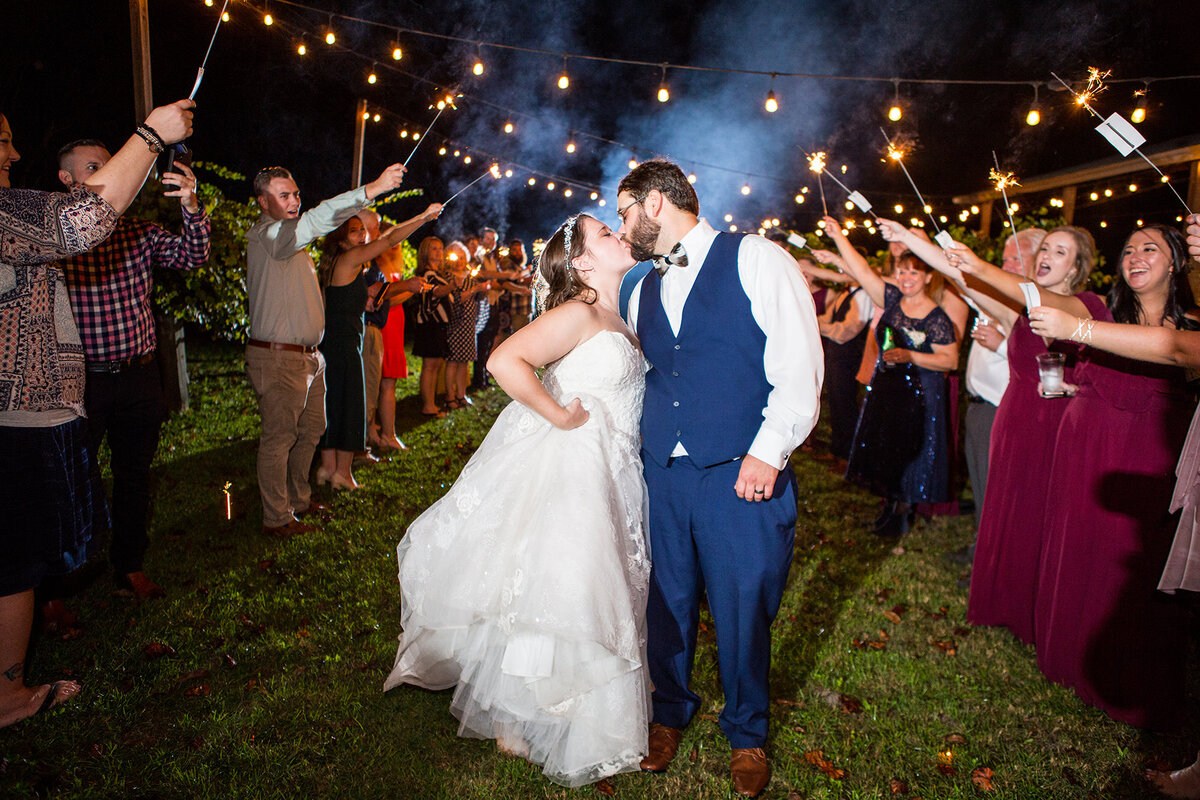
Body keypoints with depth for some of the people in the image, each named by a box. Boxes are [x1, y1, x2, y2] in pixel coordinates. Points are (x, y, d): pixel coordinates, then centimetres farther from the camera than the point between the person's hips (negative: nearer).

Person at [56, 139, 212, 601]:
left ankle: (130, 567, 26)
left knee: (135, 475, 12)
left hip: (139, 376, 4)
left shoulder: (138, 232, 8)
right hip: (81, 382, -3)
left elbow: (192, 257, -6)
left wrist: (191, 207, -23)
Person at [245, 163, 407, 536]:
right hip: (277, 357, -10)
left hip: (307, 355, 10)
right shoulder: (264, 235, -15)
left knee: (312, 429, 16)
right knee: (279, 437, -2)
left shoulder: (291, 238, 19)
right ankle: (276, 517, 9)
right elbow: (316, 221, -31)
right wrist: (372, 189, -38)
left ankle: (299, 500, 31)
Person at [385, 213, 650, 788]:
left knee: (595, 587, 17)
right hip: (564, 466, -9)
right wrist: (561, 417, -21)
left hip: (606, 473, 9)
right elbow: (504, 361, -30)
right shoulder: (578, 313, -16)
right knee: (547, 593, 0)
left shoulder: (618, 315, 12)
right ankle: (513, 715, 21)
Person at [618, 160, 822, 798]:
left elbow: (800, 367, -8)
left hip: (743, 478, -4)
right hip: (662, 474, 5)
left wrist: (768, 451, -15)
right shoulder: (644, 292, 16)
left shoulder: (757, 260, -2)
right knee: (667, 602, 13)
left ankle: (746, 731, 32)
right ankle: (670, 711, 39)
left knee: (741, 610, 6)